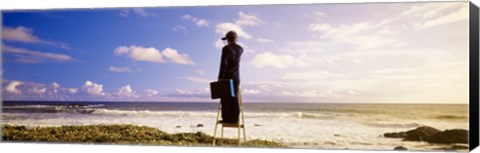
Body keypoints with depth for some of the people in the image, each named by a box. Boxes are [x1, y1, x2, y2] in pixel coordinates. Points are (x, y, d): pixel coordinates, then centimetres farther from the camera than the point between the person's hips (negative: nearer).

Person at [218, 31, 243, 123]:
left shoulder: (226, 48, -10)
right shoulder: (240, 49, 8)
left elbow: (223, 64, -13)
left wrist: (220, 77, -9)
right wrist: (233, 44, 27)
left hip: (227, 77, -5)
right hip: (236, 77, 5)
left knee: (226, 98, -2)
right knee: (234, 98, 7)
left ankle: (227, 118, -3)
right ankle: (235, 119, 6)